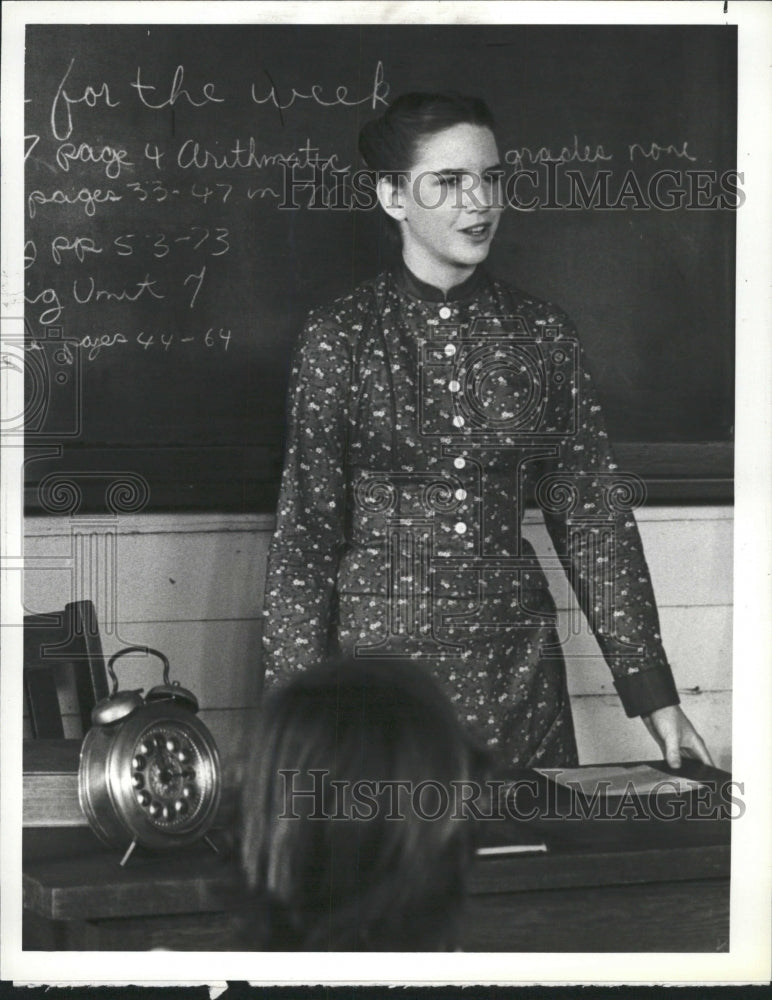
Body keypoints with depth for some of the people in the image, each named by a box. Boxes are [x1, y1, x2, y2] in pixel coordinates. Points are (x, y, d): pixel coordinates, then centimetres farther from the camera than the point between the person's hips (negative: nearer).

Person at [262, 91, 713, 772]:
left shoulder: (543, 335, 4)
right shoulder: (340, 336, -3)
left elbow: (594, 517, 6)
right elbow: (306, 530, -4)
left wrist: (653, 692, 2)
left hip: (515, 659, 2)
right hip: (379, 651, -2)